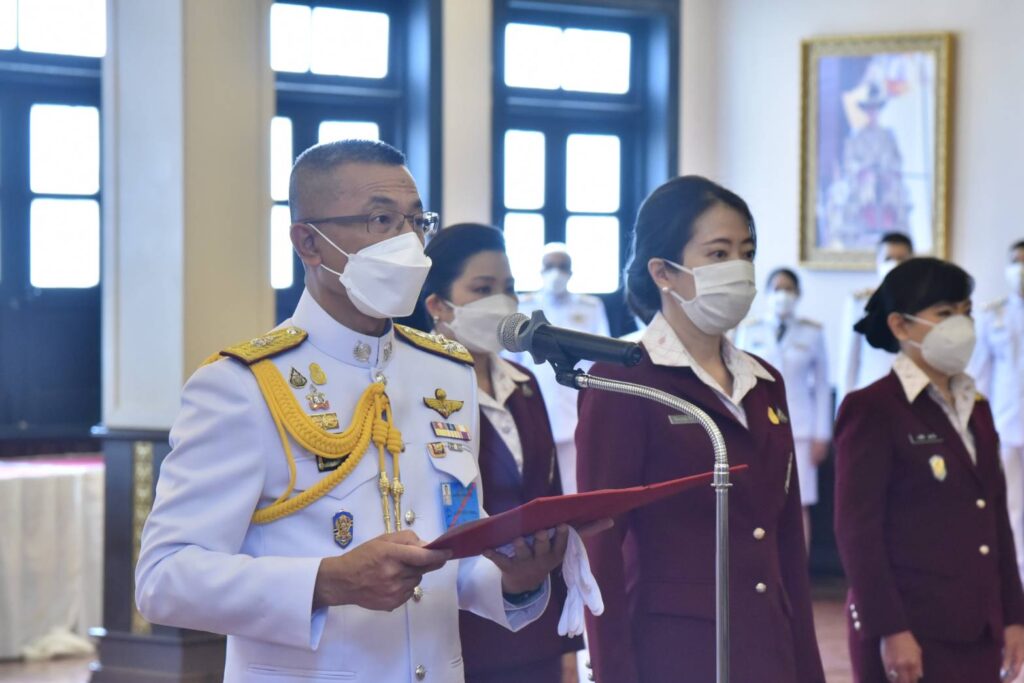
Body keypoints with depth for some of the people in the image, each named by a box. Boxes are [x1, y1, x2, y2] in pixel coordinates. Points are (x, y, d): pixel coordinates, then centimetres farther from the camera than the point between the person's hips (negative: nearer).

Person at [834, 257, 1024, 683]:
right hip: (912, 634, -7)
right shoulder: (871, 410, -7)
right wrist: (889, 630, -16)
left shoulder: (976, 409, 15)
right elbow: (857, 531, -12)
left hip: (978, 633, 7)